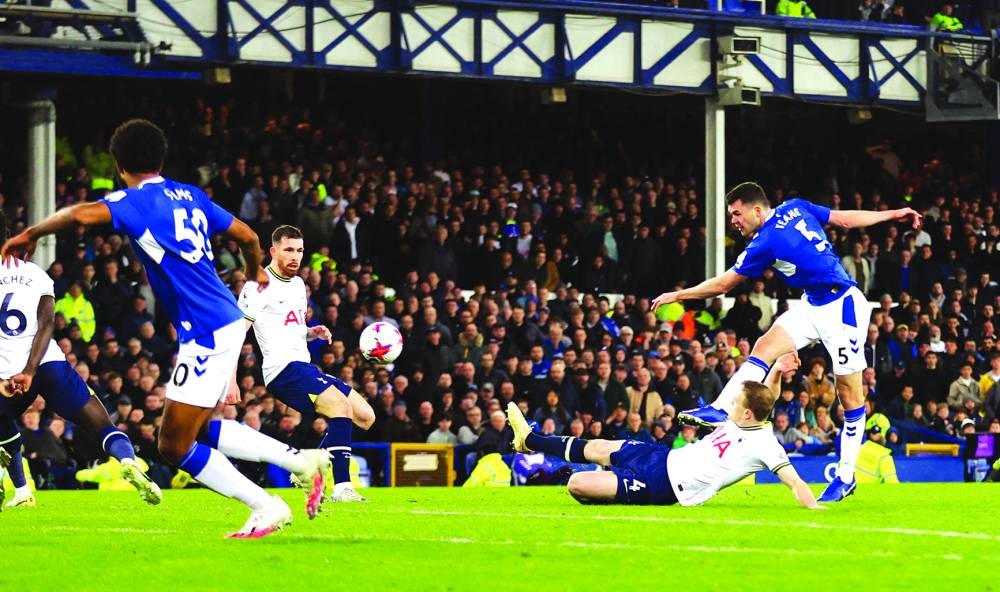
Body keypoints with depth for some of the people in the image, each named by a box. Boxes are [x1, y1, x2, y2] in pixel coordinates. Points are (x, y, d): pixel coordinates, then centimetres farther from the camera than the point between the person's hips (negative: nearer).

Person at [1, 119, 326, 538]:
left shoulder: (138, 201, -9)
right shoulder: (192, 196, 14)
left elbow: (83, 214, -27)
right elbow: (248, 237, 21)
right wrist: (255, 273, 42)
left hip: (205, 333, -9)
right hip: (227, 320, 9)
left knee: (175, 446, -2)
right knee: (199, 431, 21)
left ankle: (266, 507, 1)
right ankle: (302, 462, 20)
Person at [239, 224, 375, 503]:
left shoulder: (298, 284, 20)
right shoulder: (260, 285, -7)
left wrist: (313, 333, 9)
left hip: (305, 368, 10)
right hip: (283, 368, -10)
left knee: (365, 416, 5)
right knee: (341, 406, -27)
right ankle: (341, 487, -31)